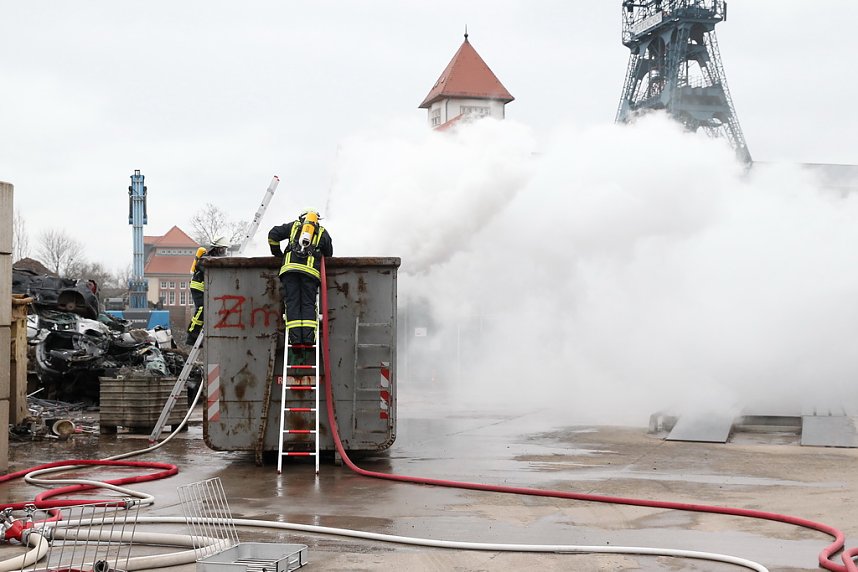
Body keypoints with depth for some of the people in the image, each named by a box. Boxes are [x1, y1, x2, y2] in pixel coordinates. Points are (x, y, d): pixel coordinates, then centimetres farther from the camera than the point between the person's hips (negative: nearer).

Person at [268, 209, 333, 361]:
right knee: (308, 304, 1)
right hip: (311, 270, 0)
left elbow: (273, 235, 15)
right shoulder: (323, 232, 24)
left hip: (290, 267, 0)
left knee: (292, 303, -2)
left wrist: (277, 253, 28)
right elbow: (329, 253, 24)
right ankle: (308, 338, -14)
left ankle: (295, 338, -15)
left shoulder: (294, 226, 23)